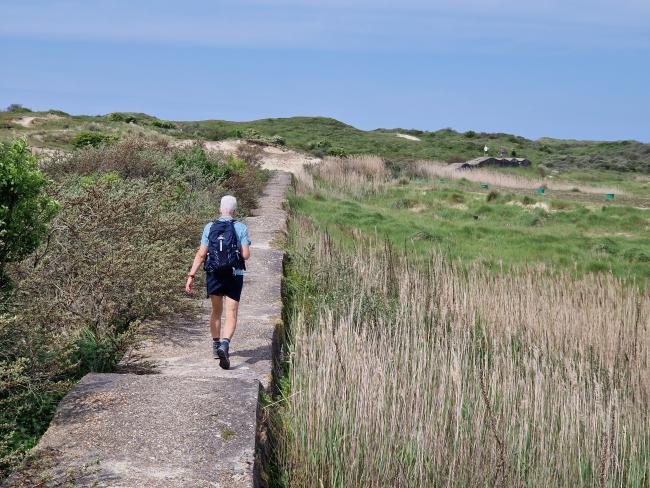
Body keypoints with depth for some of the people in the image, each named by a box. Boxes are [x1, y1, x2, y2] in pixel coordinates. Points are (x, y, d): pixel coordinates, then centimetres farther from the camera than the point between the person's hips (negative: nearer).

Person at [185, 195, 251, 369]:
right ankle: (225, 344, -24)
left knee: (216, 311, 20)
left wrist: (191, 276, -3)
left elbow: (201, 254, -5)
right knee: (231, 315, -2)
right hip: (234, 275, -2)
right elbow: (246, 255, -9)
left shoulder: (209, 227, 0)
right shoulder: (241, 228, -5)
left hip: (213, 275, 2)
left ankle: (216, 345, 30)